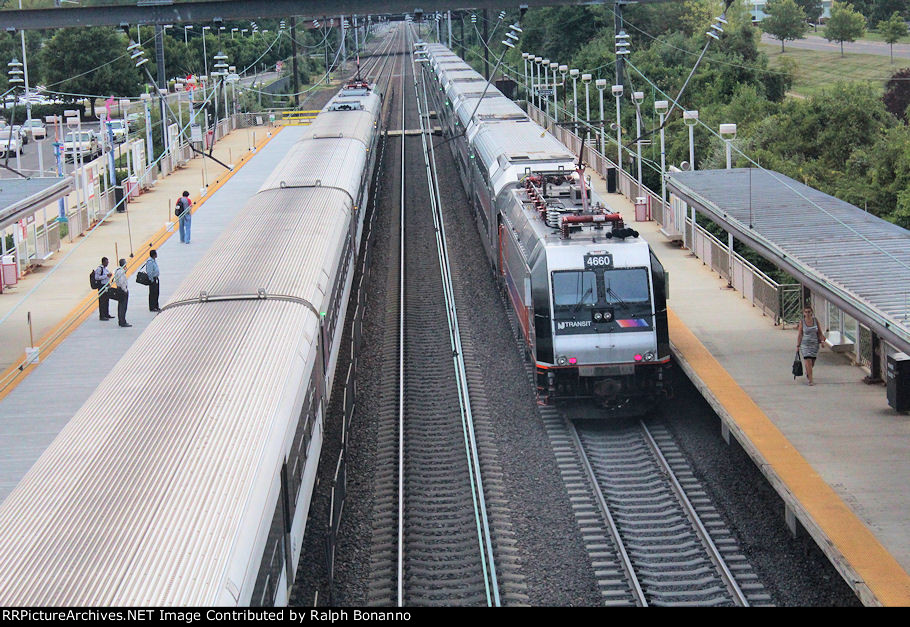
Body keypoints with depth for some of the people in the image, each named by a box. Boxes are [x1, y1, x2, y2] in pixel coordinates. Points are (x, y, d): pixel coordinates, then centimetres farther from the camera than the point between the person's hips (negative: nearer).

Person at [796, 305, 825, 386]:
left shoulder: (815, 320, 0)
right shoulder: (802, 322, -6)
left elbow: (820, 332, 7)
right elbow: (800, 335, -2)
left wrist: (822, 340, -5)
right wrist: (798, 346, -2)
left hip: (815, 344, 3)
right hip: (805, 344, -3)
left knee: (812, 363, 13)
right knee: (808, 362, -13)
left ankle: (807, 372, 45)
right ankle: (810, 380, -9)